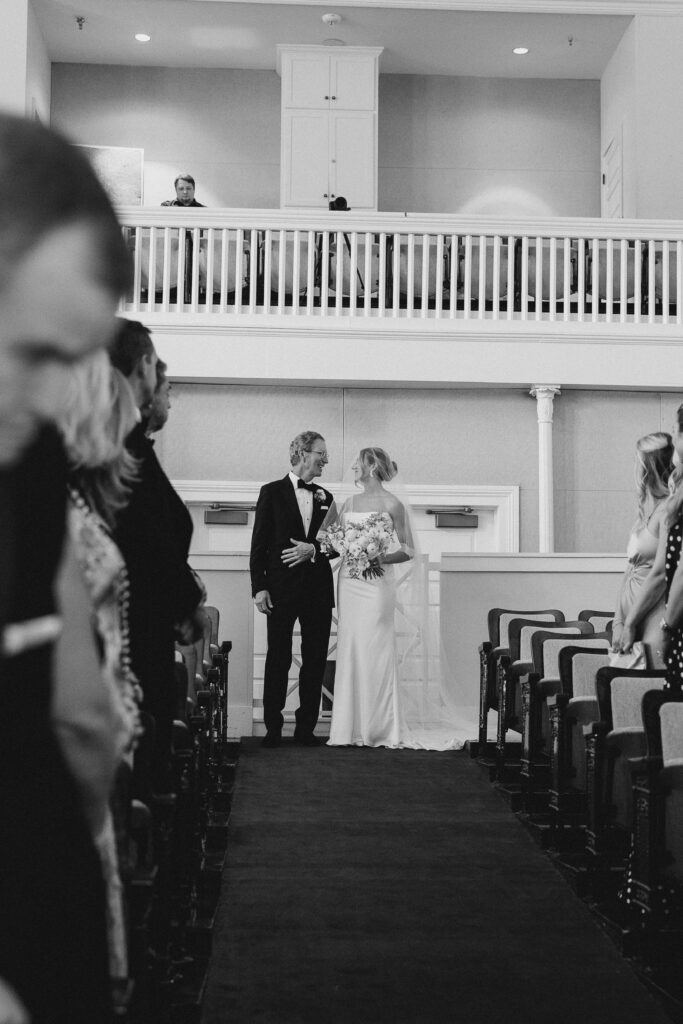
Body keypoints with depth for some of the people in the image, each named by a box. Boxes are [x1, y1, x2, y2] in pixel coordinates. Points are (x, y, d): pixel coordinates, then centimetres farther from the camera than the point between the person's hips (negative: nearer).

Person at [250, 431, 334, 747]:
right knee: (278, 659, 1)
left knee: (315, 661, 4)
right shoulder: (272, 492, 2)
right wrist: (259, 586, -9)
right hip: (282, 588, -3)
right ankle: (273, 728, 10)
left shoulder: (325, 498, 12)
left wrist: (313, 549, -9)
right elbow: (259, 544, -1)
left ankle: (306, 727, 12)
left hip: (318, 589, 4)